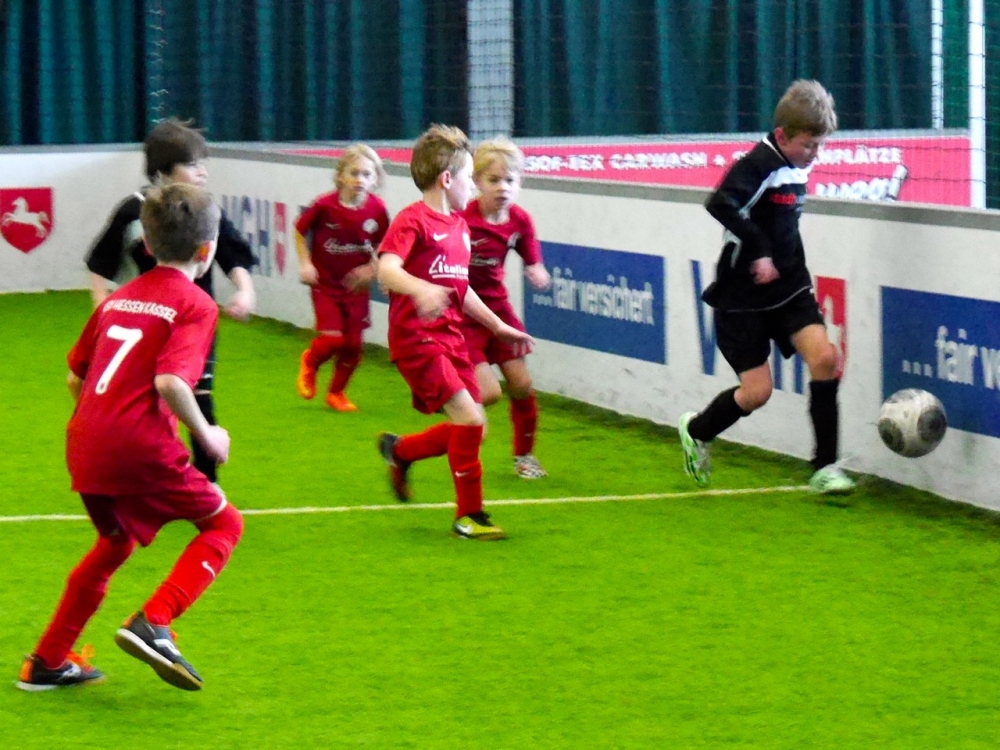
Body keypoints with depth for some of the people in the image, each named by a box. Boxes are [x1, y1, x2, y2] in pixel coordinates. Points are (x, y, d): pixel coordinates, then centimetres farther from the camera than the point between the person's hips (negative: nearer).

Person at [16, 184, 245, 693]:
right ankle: (152, 623, -9)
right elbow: (170, 382, -18)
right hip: (140, 446, -7)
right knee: (223, 523, 10)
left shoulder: (117, 299, 18)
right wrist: (206, 435, -5)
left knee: (116, 541, 29)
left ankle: (46, 663, 32)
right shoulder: (195, 305, -4)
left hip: (84, 447, 7)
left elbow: (75, 378, 20)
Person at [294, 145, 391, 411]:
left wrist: (371, 269, -10)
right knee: (332, 339, -12)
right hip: (326, 283, -3)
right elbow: (300, 230, -1)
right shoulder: (325, 206, -17)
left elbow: (382, 244, 4)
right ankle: (310, 360, 25)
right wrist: (305, 264, -7)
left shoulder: (376, 209, -11)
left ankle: (336, 392, 30)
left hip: (355, 286, 3)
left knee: (353, 344, 6)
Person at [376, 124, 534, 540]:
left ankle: (399, 449, 33)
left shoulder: (459, 225, 16)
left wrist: (499, 326, 29)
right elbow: (386, 270, -26)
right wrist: (421, 288, -45)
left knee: (471, 429, 7)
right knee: (470, 419, -16)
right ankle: (469, 515, -4)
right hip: (417, 339, -9)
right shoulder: (413, 220, -11)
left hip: (451, 338, 9)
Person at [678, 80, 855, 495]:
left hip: (788, 289, 7)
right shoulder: (758, 165, -20)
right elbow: (720, 204, -37)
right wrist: (757, 251, -32)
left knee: (824, 356, -14)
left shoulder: (796, 167, 5)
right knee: (757, 391, -4)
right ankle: (696, 431, 28)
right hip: (744, 298, -7)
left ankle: (825, 467, -7)